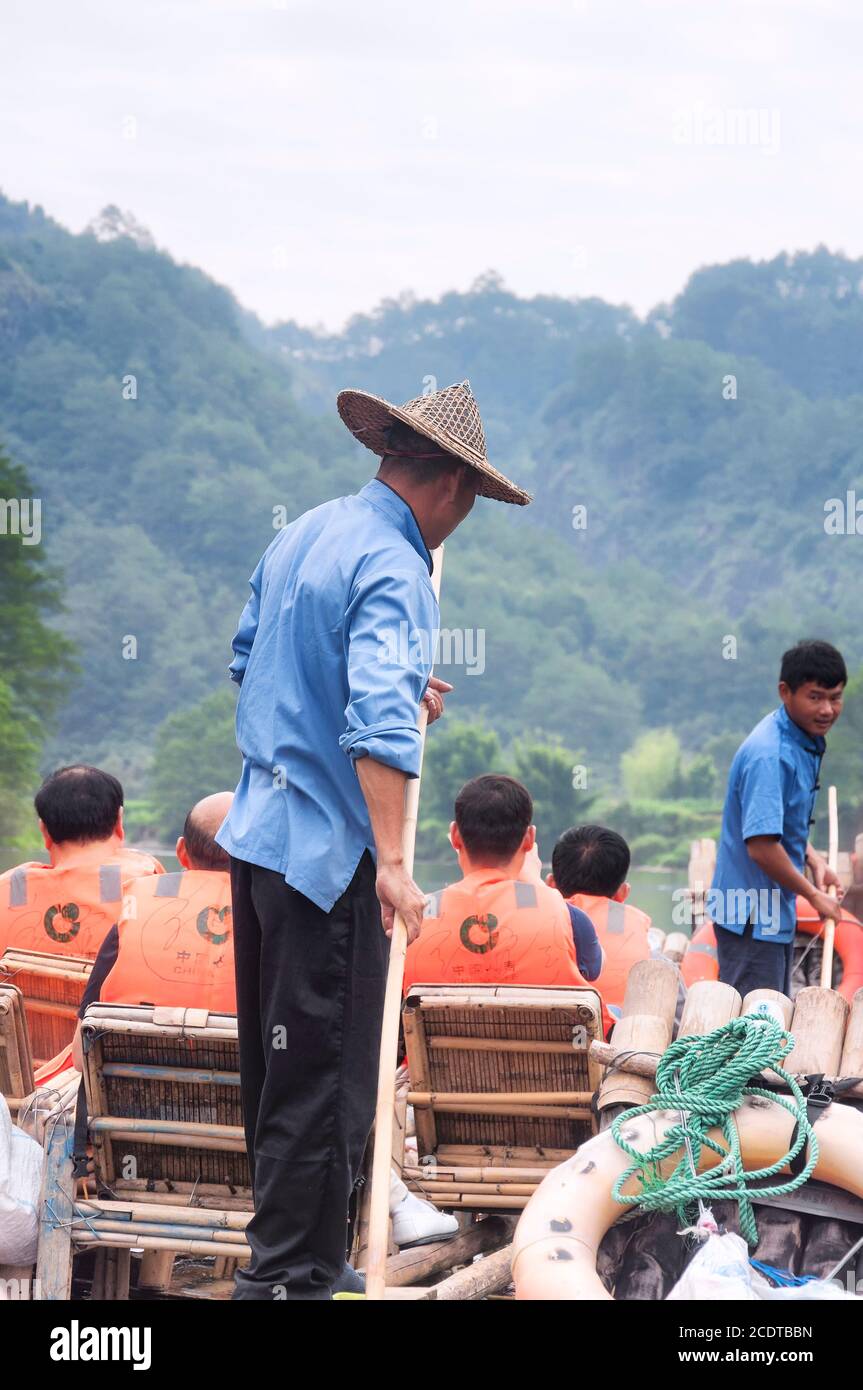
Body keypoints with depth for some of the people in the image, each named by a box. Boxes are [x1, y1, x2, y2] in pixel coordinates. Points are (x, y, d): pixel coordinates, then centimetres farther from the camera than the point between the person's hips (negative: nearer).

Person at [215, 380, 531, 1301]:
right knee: (326, 1076, -3)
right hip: (328, 846, -9)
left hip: (256, 830, 9)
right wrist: (392, 862, -33)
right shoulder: (394, 569, -17)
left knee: (274, 1061, 18)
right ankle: (289, 1274, 0)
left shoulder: (301, 535, 11)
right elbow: (378, 725, -29)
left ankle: (277, 1241, 30)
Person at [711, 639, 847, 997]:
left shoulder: (806, 743, 6)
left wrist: (814, 860, 6)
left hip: (776, 911, 10)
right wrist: (812, 894, -16)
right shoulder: (768, 756, -25)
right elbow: (761, 844, -29)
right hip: (750, 916, -10)